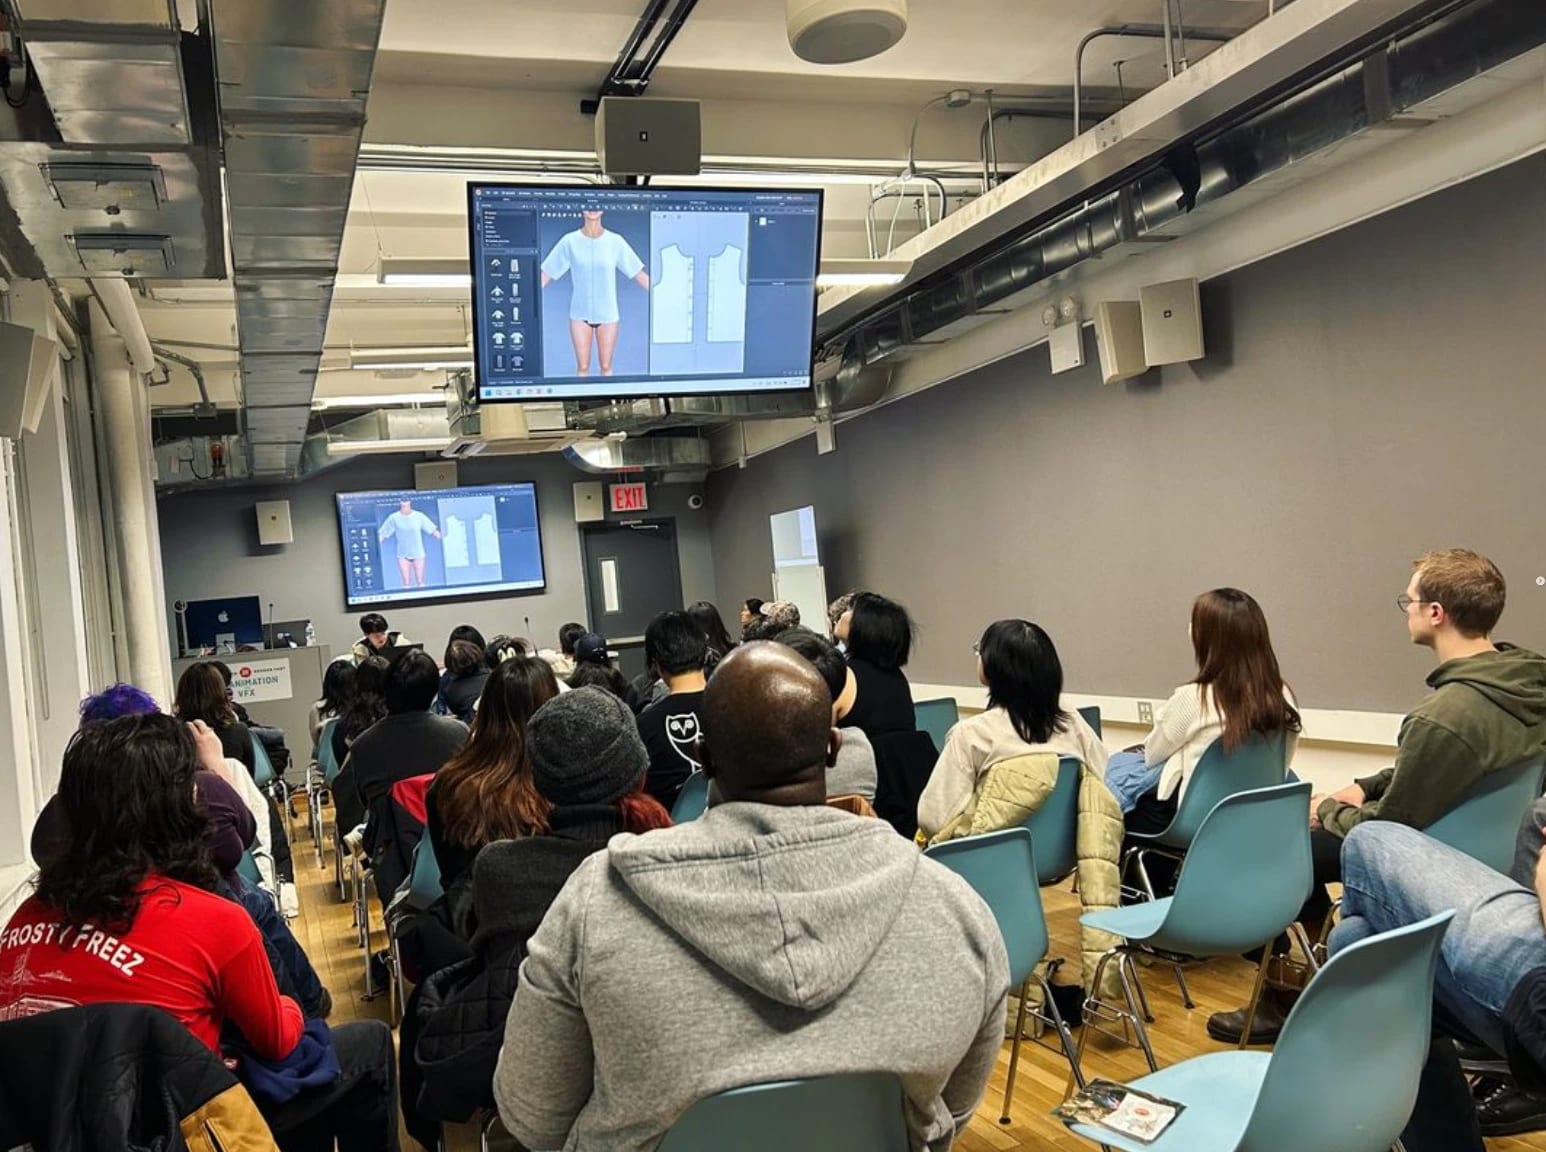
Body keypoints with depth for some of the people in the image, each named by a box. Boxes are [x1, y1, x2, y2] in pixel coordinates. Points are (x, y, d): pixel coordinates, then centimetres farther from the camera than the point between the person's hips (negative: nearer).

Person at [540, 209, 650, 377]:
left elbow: (640, 275, -1)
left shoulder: (615, 241, -5)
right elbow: (545, 275, -2)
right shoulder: (569, 241, -5)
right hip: (580, 314, 0)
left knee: (606, 366, 7)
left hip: (607, 314, 0)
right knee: (582, 366, 4)